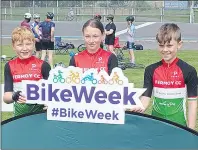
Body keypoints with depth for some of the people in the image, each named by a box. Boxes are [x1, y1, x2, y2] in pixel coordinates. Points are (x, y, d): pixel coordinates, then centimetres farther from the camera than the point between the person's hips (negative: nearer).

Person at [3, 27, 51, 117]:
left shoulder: (43, 65, -1)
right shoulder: (9, 66, 4)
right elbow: (6, 97, 1)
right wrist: (14, 97, -20)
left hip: (40, 110, -1)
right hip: (20, 112, 1)